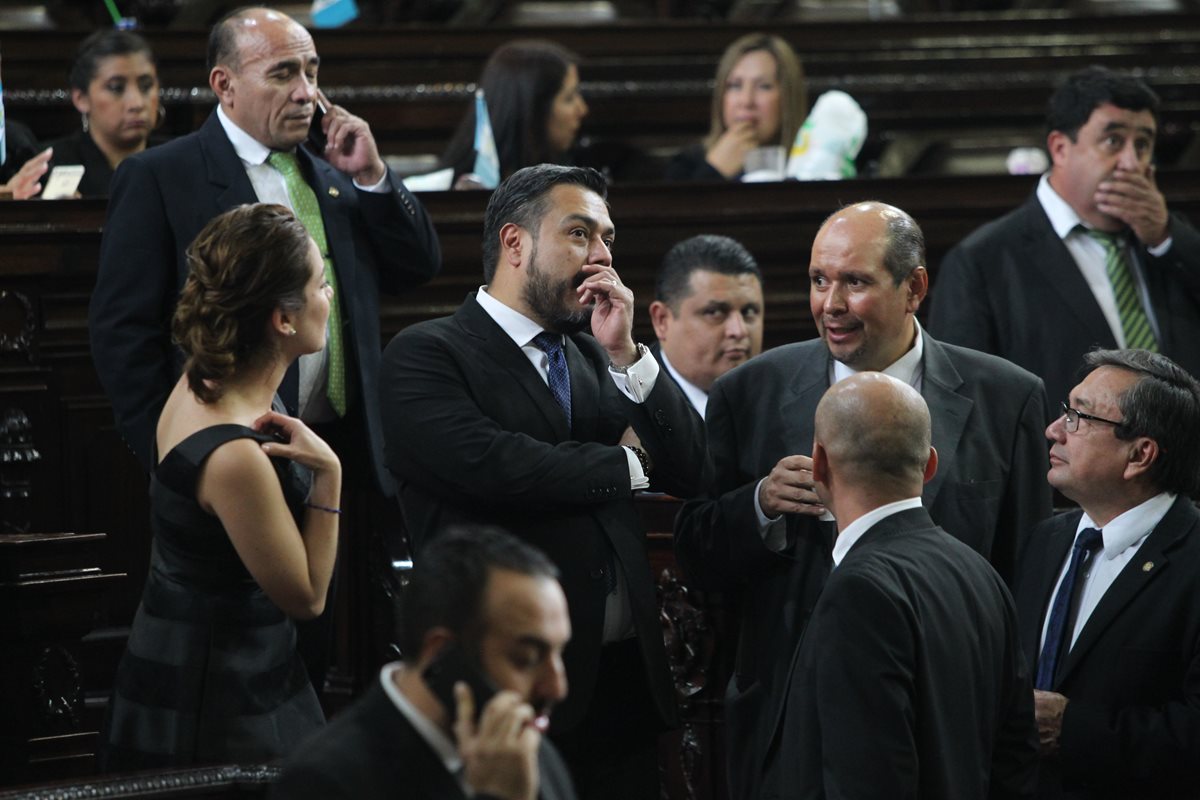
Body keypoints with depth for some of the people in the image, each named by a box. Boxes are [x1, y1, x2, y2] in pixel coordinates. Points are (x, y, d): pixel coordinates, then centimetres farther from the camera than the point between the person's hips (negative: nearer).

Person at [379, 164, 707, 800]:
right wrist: (625, 463, -2)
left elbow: (692, 471, 9)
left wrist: (625, 354, -3)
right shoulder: (426, 355, -4)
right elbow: (487, 463, -20)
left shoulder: (596, 360, 18)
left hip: (624, 677, 6)